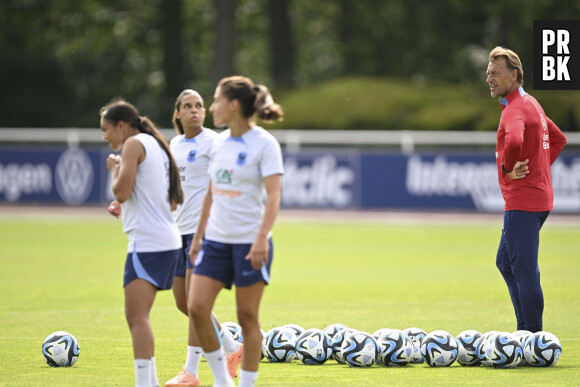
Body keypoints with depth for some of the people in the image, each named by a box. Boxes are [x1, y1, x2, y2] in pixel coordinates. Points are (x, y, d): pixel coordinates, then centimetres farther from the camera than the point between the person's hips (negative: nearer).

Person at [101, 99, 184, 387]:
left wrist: (114, 168, 4)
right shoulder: (156, 145, 22)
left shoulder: (134, 144, -5)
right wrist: (124, 206, 22)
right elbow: (172, 201, 24)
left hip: (147, 241, -10)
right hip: (167, 239, 10)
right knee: (137, 317, 14)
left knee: (137, 317, -15)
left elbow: (121, 191, -15)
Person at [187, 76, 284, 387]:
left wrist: (261, 238, -29)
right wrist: (198, 238, 19)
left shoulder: (264, 144, -10)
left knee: (247, 318, 0)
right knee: (197, 307, -6)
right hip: (216, 241, 6)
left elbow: (273, 195, -17)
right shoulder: (219, 143, 10)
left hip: (250, 242, -6)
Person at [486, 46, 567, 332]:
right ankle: (526, 329, 22)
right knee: (505, 262, 20)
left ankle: (533, 336, -8)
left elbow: (514, 140, -39)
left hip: (522, 201, -11)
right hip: (540, 195, 11)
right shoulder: (531, 104, 17)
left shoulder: (516, 108, -16)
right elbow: (558, 139, 30)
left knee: (524, 269, -9)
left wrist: (508, 168, -21)